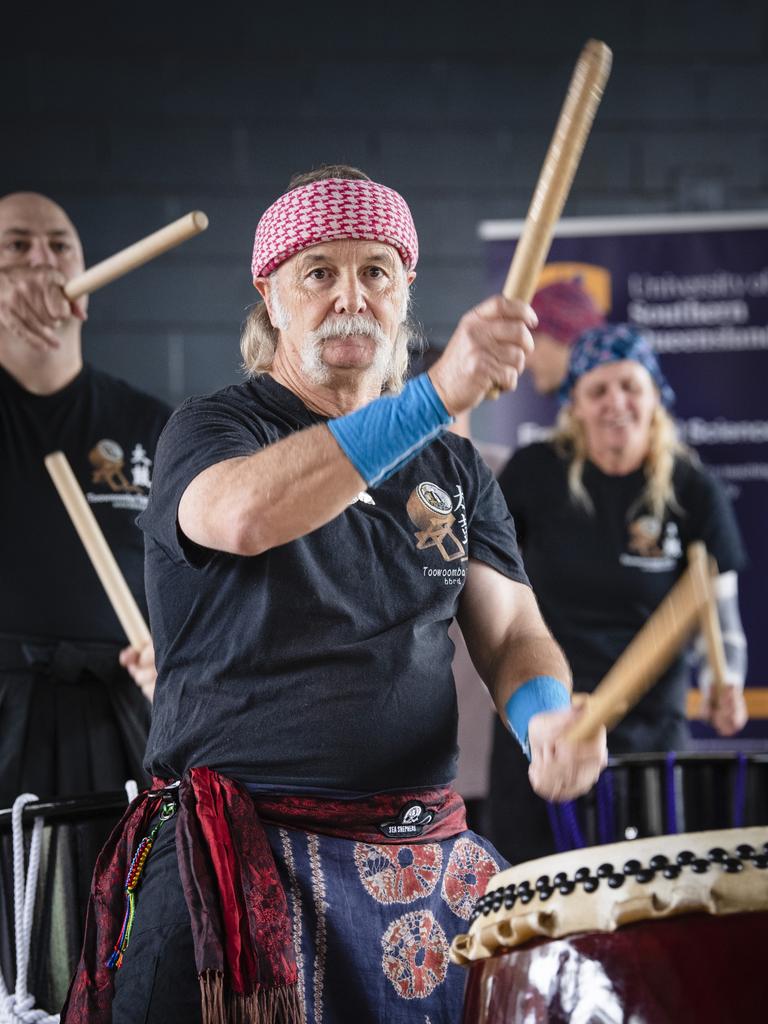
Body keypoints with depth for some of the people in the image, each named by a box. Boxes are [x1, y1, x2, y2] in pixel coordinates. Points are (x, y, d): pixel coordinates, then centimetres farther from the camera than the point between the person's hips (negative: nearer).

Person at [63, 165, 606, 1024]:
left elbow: (511, 631, 9)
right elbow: (244, 515, -27)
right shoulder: (209, 431, -3)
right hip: (243, 854, -4)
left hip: (427, 853, 5)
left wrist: (546, 711, -16)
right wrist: (433, 398, -37)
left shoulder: (452, 466, 14)